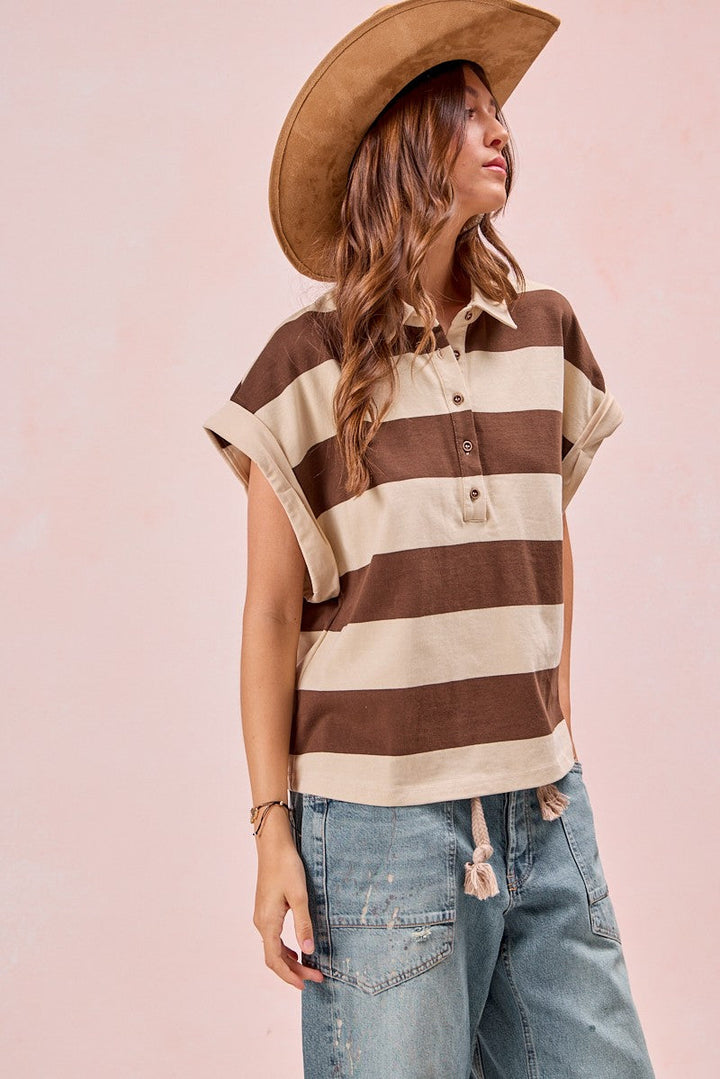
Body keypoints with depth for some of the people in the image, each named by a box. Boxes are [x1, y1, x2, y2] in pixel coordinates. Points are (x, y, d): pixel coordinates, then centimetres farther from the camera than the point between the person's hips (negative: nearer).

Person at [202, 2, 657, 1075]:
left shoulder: (547, 334, 8)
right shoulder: (311, 363, -4)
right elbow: (272, 614, -3)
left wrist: (558, 728, 15)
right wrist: (273, 827, -4)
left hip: (543, 812, 4)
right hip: (378, 817, -4)